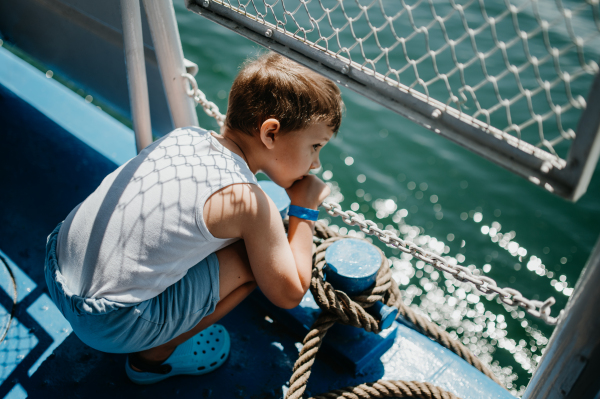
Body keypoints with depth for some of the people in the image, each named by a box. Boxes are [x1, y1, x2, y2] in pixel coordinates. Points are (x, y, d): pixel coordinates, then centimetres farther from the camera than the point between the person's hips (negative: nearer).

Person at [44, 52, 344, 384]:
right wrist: (304, 210, 2)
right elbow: (289, 294, -6)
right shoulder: (247, 201, -19)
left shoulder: (186, 135, 1)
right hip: (107, 326, -7)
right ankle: (155, 356, 11)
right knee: (255, 259, -4)